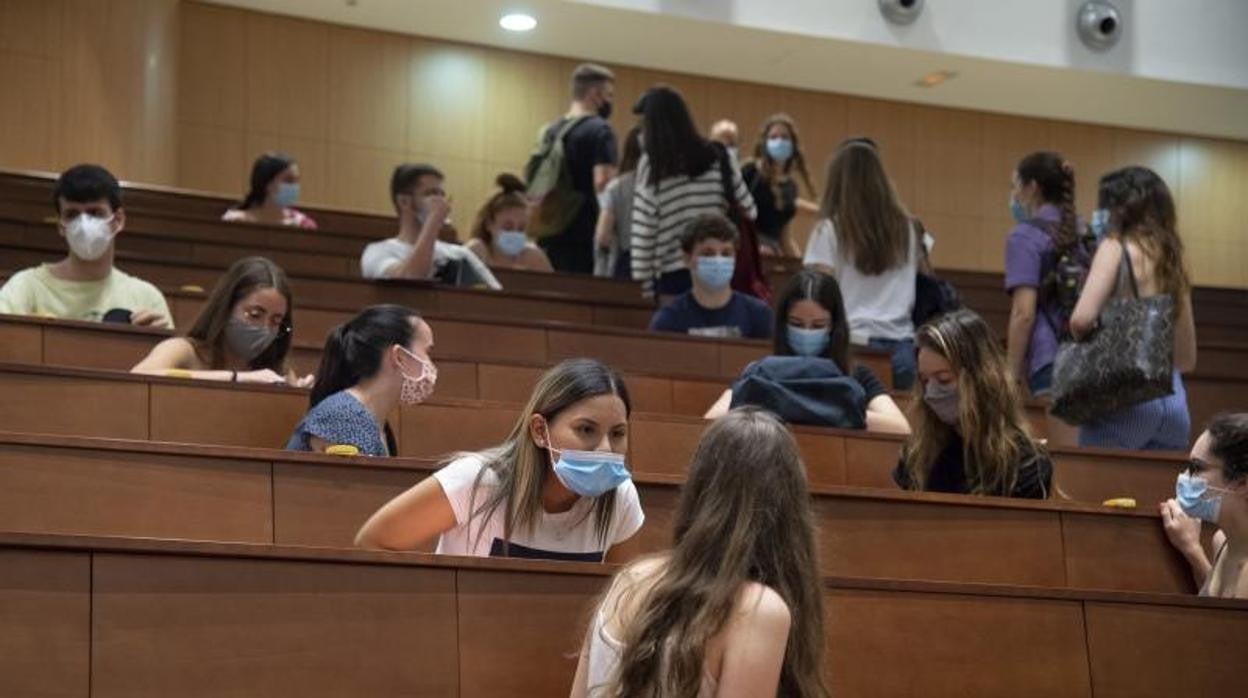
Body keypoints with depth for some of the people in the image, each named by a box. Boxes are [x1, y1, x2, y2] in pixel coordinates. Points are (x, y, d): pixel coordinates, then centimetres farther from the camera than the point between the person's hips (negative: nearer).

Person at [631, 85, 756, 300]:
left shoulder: (652, 163, -4)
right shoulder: (716, 157, 6)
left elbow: (644, 227, -6)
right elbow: (748, 210, 7)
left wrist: (642, 276, -3)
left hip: (673, 272, -3)